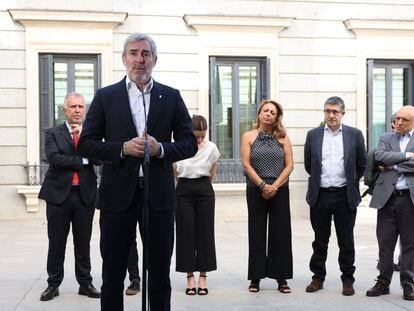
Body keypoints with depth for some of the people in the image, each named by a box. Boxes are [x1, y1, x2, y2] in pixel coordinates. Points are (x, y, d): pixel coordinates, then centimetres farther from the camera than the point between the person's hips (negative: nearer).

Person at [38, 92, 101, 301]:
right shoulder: (53, 133, 4)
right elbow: (53, 158, -12)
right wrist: (82, 160, -12)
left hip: (85, 195, 1)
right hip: (59, 194, -1)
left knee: (83, 243, 9)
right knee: (56, 243, 5)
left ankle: (85, 283, 19)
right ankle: (53, 284, 17)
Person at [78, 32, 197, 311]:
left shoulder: (171, 97, 7)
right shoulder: (105, 97, 5)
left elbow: (189, 144, 6)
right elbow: (86, 144, 1)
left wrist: (160, 149, -13)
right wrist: (123, 148, -14)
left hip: (159, 194, 1)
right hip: (118, 194, -1)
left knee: (160, 276, 9)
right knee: (113, 275, 7)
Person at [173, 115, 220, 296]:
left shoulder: (211, 148, -3)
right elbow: (175, 173, 7)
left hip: (204, 191, 1)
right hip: (184, 191, -1)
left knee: (205, 232, 2)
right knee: (186, 233, 1)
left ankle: (203, 277, 9)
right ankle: (190, 278, 9)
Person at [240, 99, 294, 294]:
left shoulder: (283, 138, 7)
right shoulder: (249, 137, 4)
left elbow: (289, 165, 1)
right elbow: (246, 164, -4)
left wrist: (274, 186, -11)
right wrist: (263, 185, -13)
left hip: (280, 190, 1)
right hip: (255, 191, -1)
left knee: (280, 233, 1)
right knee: (257, 233, 3)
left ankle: (281, 278, 9)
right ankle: (255, 278, 10)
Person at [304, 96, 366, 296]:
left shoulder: (355, 135, 1)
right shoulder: (313, 135, 4)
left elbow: (361, 165, 9)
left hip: (345, 196, -1)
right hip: (320, 195, 1)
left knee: (346, 241, 6)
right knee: (320, 240, 10)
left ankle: (347, 280, 17)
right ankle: (318, 277, 21)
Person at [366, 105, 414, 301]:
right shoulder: (386, 138, 13)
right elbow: (380, 156, -8)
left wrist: (395, 166, -7)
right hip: (387, 197, 2)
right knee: (385, 242, 6)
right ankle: (383, 282, 16)